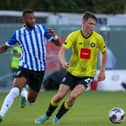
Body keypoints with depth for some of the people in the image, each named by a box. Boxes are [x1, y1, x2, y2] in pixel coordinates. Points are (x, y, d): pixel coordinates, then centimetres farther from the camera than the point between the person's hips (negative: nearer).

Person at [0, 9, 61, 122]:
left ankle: (25, 96, 45)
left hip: (39, 69, 2)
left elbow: (58, 43, -1)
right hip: (25, 67, -1)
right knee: (15, 91, -27)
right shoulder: (18, 34, 0)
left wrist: (54, 36, -23)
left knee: (31, 99, 8)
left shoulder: (42, 29, -1)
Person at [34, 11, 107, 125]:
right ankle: (46, 115, 26)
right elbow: (62, 51, -20)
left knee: (73, 96, -20)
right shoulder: (74, 35, -12)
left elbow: (104, 53, 9)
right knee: (59, 96, -1)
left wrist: (102, 71, 7)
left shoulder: (98, 38, -9)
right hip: (72, 72, 1)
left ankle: (57, 118, 0)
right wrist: (63, 62, -41)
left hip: (87, 74, -1)